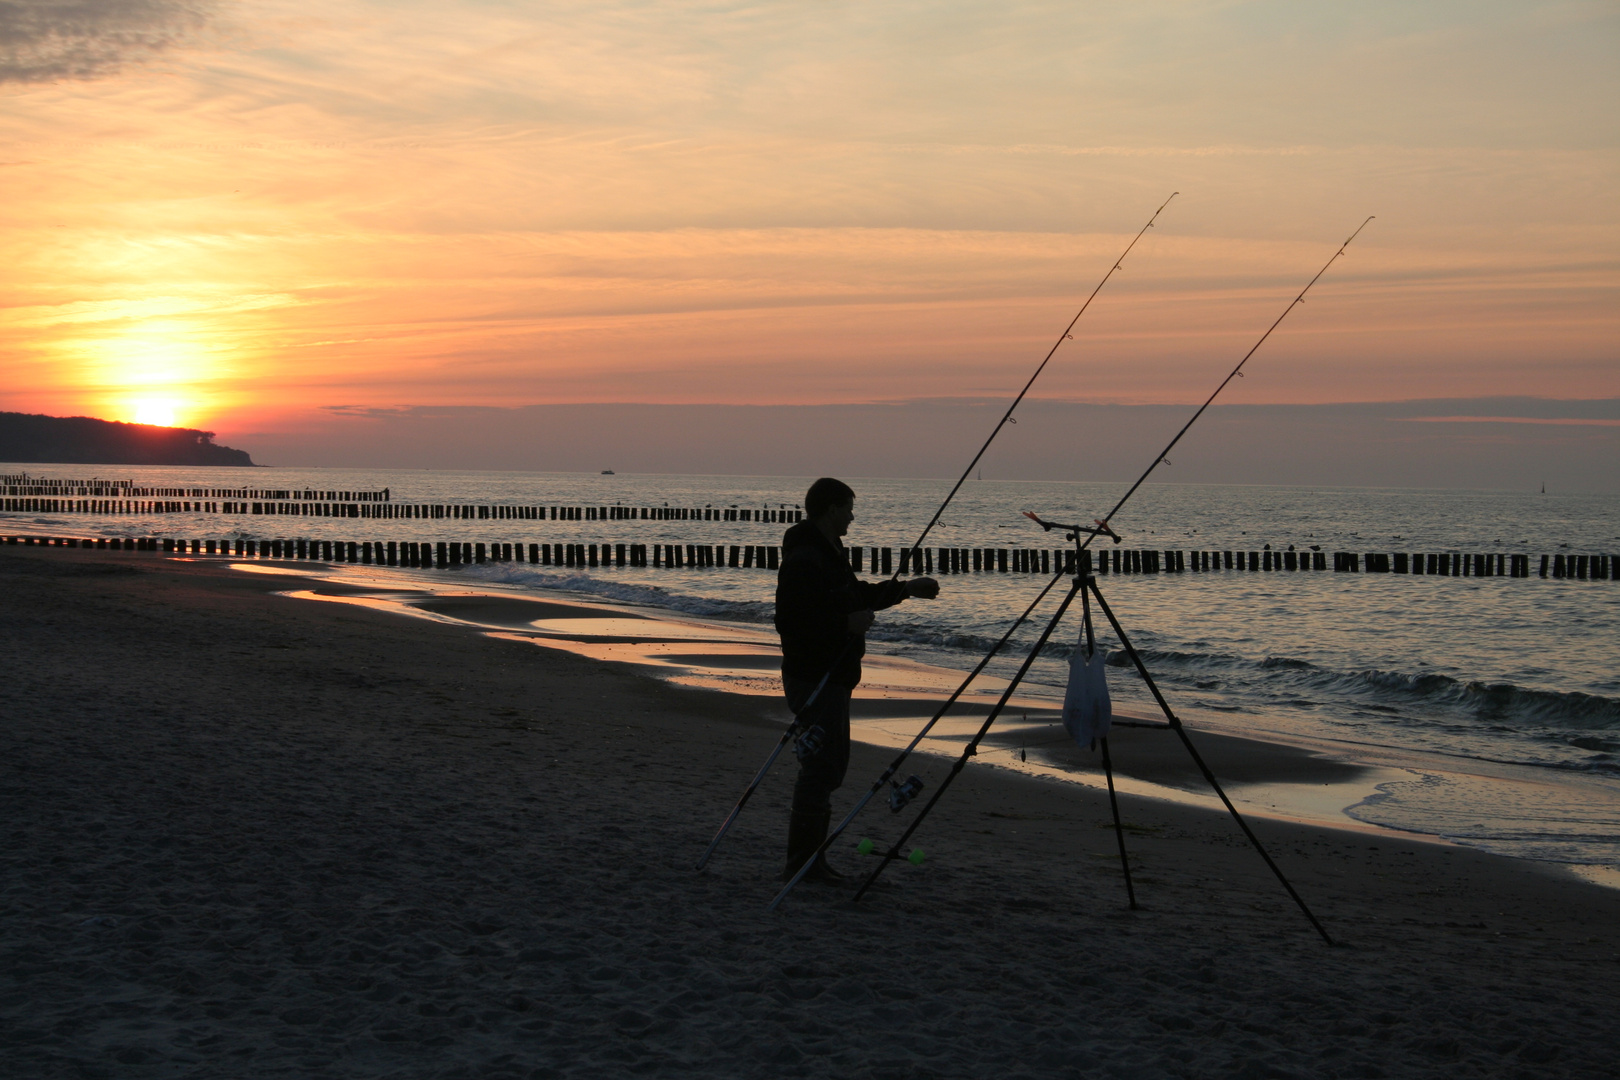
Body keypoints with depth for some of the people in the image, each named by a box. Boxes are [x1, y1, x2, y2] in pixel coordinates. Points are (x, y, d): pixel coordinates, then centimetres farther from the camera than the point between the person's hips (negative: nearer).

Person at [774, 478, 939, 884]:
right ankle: (801, 862, -3)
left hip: (833, 677, 11)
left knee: (831, 764, 14)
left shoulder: (830, 554, 15)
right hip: (812, 678, -11)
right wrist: (846, 625, -24)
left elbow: (856, 596, 29)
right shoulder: (803, 560, -19)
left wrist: (906, 589, 26)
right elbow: (790, 622, -24)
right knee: (820, 766, -9)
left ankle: (809, 857, 20)